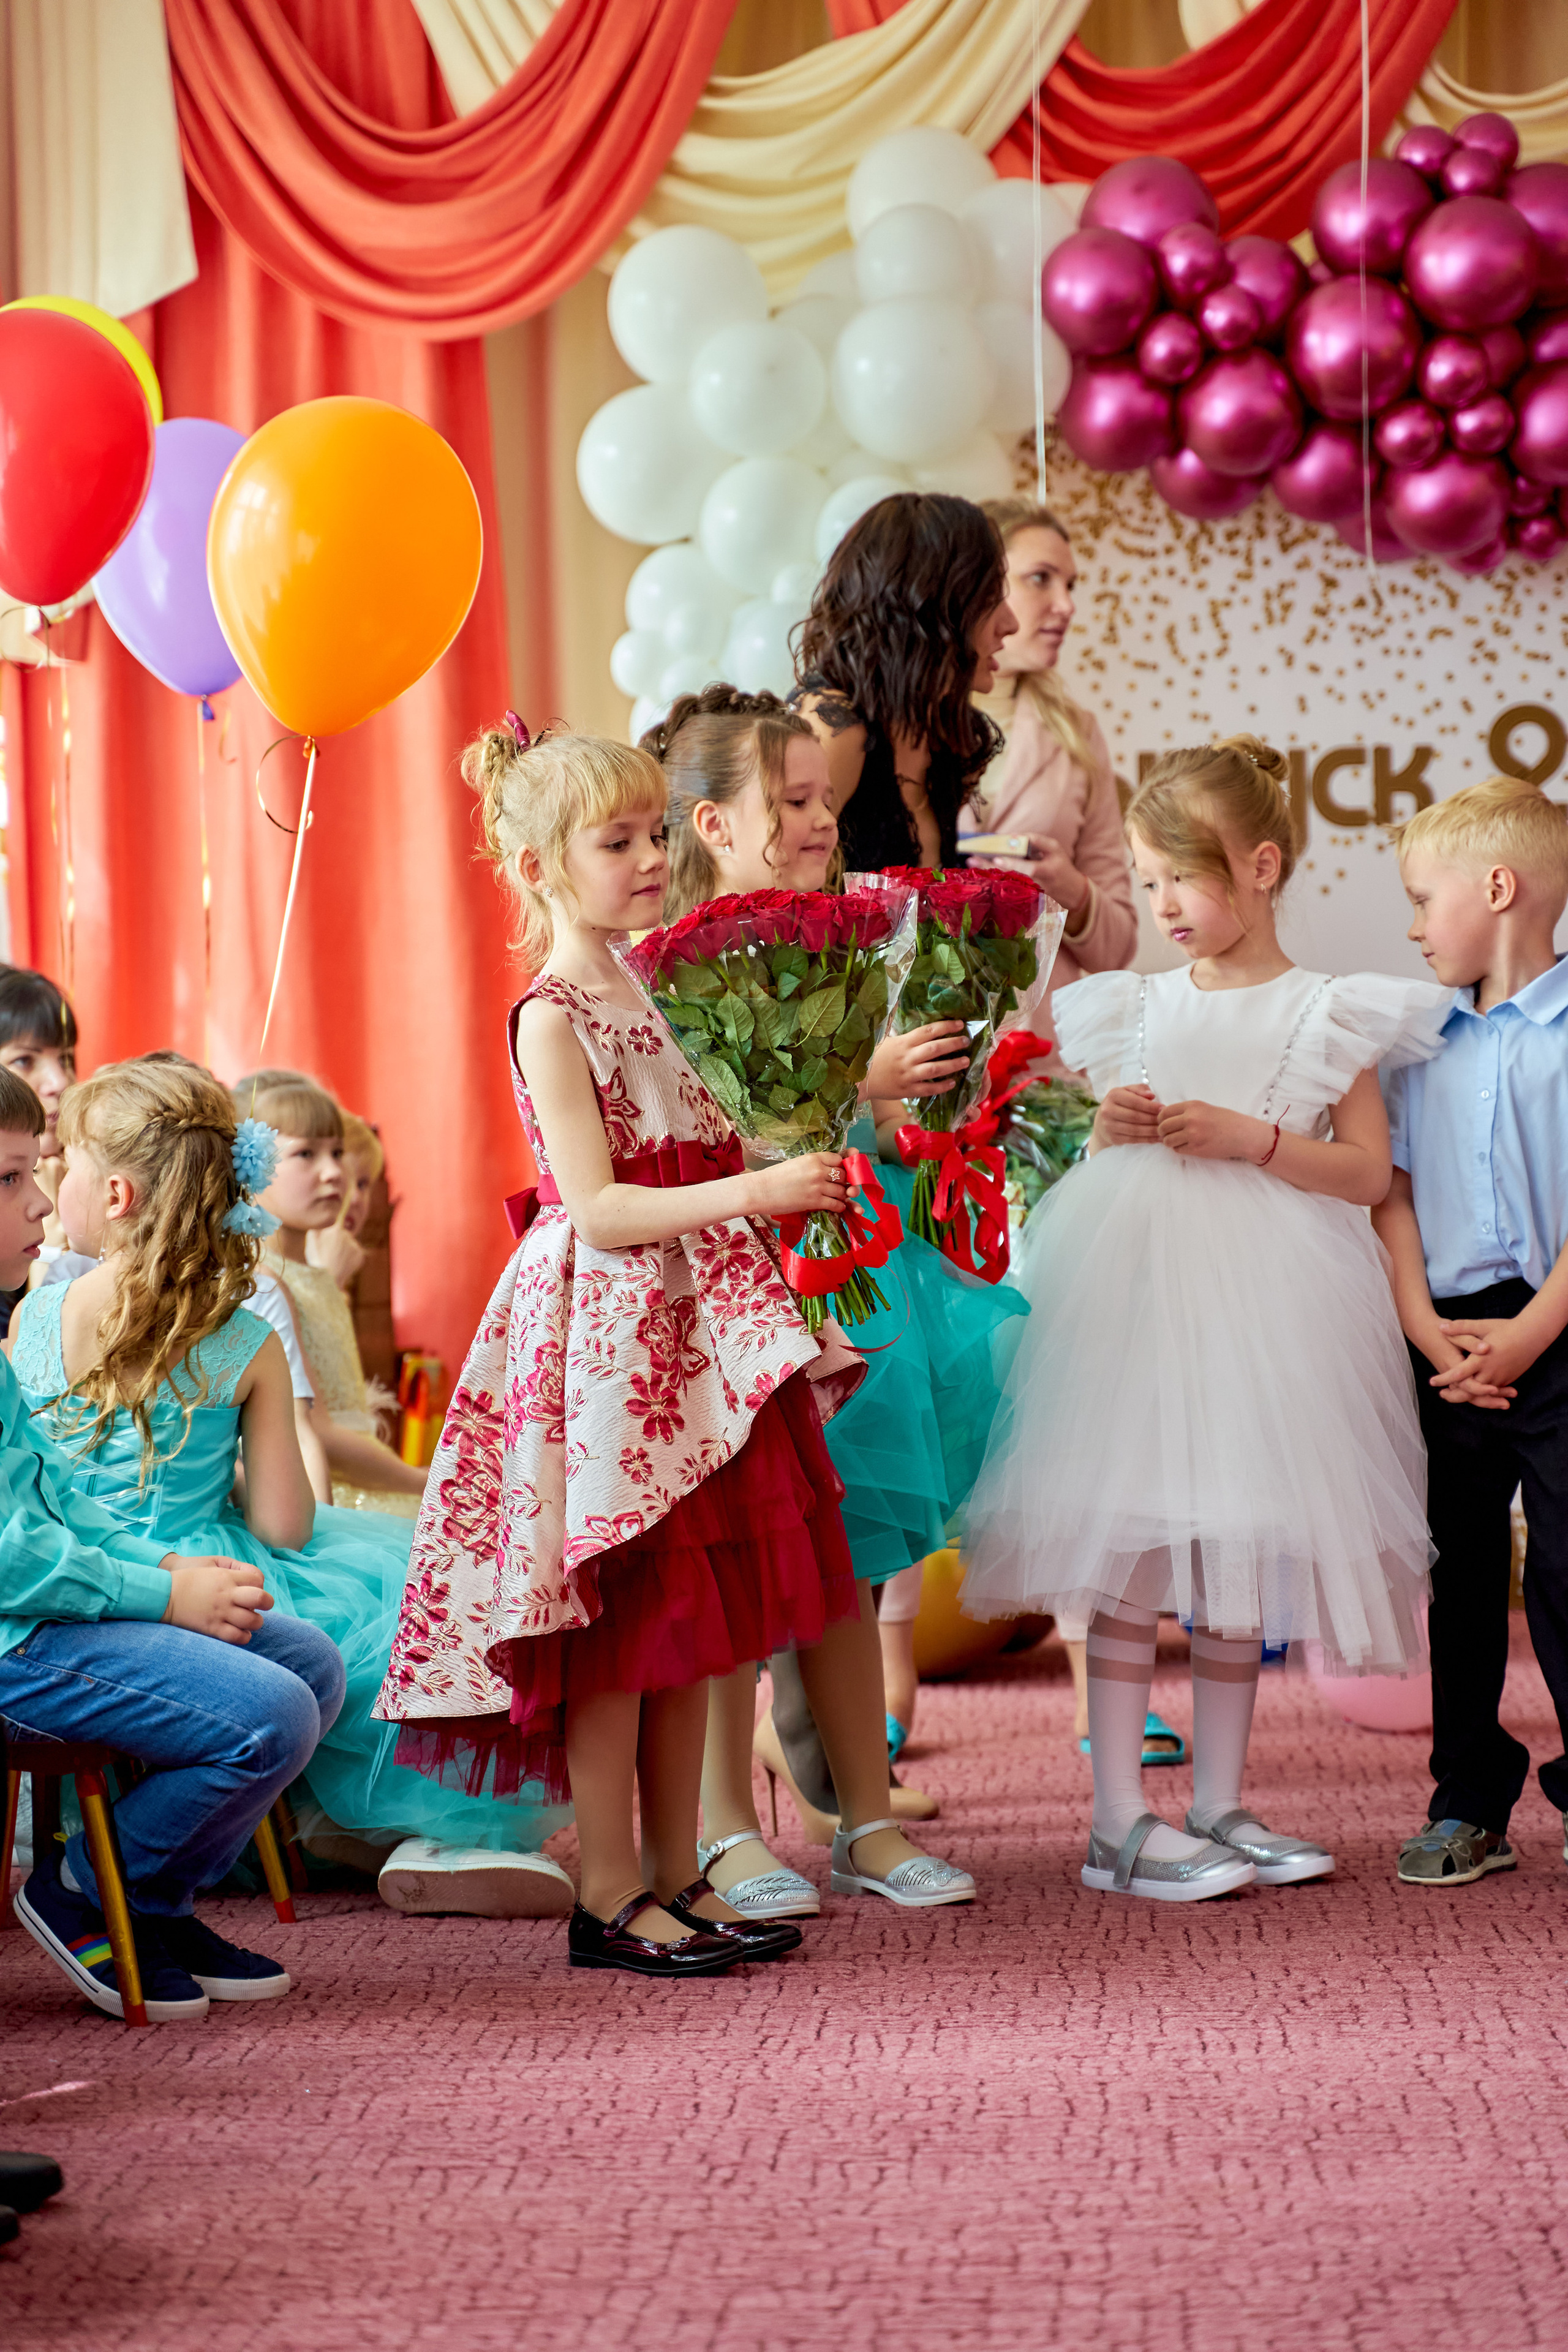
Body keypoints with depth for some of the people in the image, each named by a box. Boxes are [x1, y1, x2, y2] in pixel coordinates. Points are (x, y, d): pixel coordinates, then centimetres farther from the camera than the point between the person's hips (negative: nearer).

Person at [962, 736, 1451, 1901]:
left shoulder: (1326, 1016, 1)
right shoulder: (1140, 1008, 10)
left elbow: (1367, 1171, -5)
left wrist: (1248, 1138, -15)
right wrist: (1109, 1132, -4)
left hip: (1259, 1303, -1)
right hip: (1134, 1283, 1)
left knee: (1241, 1554, 5)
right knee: (1127, 1549, -5)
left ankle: (1219, 1804, 15)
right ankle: (1121, 1818, -4)